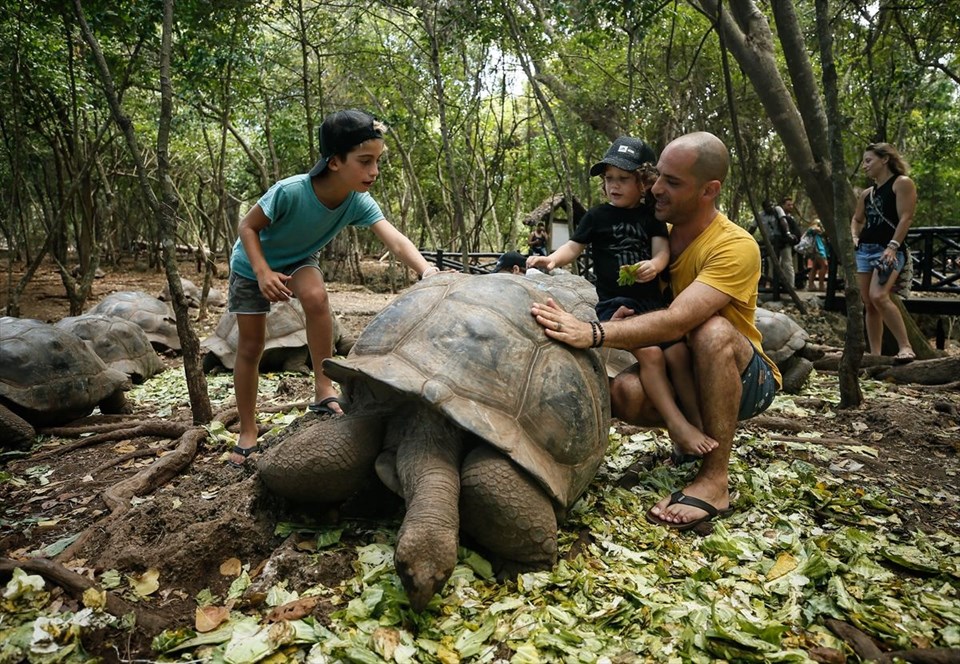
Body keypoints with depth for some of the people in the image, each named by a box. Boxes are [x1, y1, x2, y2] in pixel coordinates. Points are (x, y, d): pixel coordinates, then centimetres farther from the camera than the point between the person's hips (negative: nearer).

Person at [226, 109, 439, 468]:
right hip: (252, 264, -2)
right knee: (250, 347, 1)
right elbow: (248, 226, -22)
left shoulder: (359, 202, -26)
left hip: (298, 259, 2)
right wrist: (263, 272, -35)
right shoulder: (290, 192, -36)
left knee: (316, 297, -32)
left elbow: (395, 239, -40)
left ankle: (324, 391, -20)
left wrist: (428, 271, -57)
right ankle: (247, 433, 16)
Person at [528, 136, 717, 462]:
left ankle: (698, 424, -4)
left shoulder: (651, 215, 11)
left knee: (678, 353, -14)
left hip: (651, 300, 3)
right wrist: (552, 259, -22)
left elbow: (662, 250, -1)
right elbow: (574, 246, 0)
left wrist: (654, 264, -25)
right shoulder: (597, 216, 5)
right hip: (615, 302, -3)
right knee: (649, 353, -23)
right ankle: (678, 427, -18)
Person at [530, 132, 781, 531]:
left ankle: (715, 480, -29)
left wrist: (593, 333, -52)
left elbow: (676, 321, -37)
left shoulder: (736, 247, -22)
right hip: (684, 376, 5)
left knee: (712, 329, -37)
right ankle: (697, 431, 2)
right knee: (623, 393, -28)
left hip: (746, 378, -4)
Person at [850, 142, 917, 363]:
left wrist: (893, 246, -20)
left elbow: (906, 217, -11)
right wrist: (854, 237, 12)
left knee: (878, 296, -27)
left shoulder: (902, 183, -2)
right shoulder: (866, 193, 18)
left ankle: (906, 347, -21)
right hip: (864, 250, 8)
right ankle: (875, 355, 7)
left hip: (888, 250, -8)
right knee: (868, 304, 3)